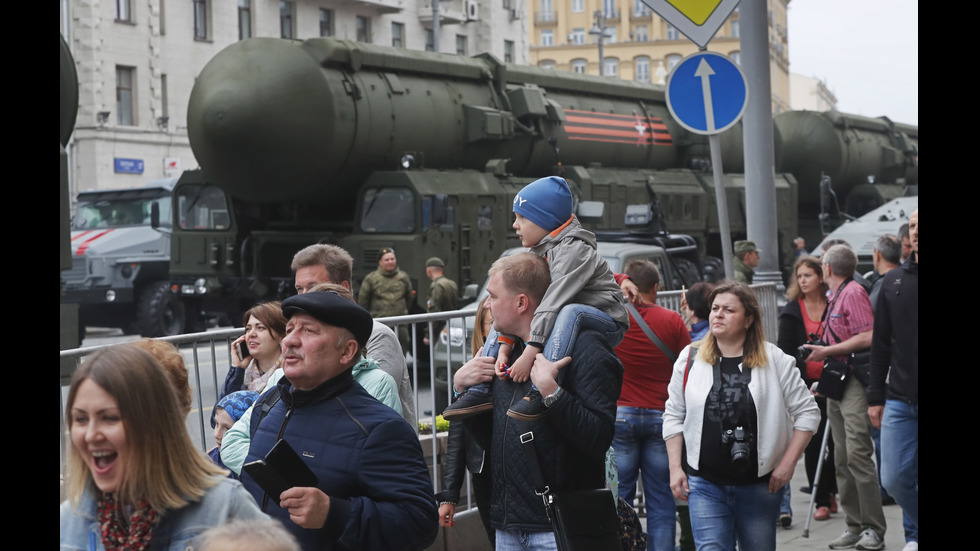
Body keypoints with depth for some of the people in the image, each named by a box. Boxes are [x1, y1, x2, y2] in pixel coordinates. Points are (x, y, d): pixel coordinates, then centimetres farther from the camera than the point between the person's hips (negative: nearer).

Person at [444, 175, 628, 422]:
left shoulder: (572, 250, -22)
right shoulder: (538, 252, 6)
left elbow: (553, 303, -32)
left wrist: (529, 353, -38)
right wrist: (504, 346, -14)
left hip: (608, 325, -9)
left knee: (570, 312, -39)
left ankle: (542, 392, -46)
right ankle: (482, 390, -2)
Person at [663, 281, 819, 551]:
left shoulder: (775, 361, -2)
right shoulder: (690, 359, 3)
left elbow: (807, 412, 1)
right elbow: (674, 416, 9)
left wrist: (788, 463, -6)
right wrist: (675, 468, 2)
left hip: (758, 484, 0)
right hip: (704, 483, 0)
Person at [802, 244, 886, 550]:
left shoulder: (854, 293, -8)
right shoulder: (834, 298, 20)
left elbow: (866, 338, -19)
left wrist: (826, 351, -16)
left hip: (855, 383, -9)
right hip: (836, 384, 9)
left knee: (857, 454, -13)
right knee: (842, 458, 7)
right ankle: (853, 525, 10)